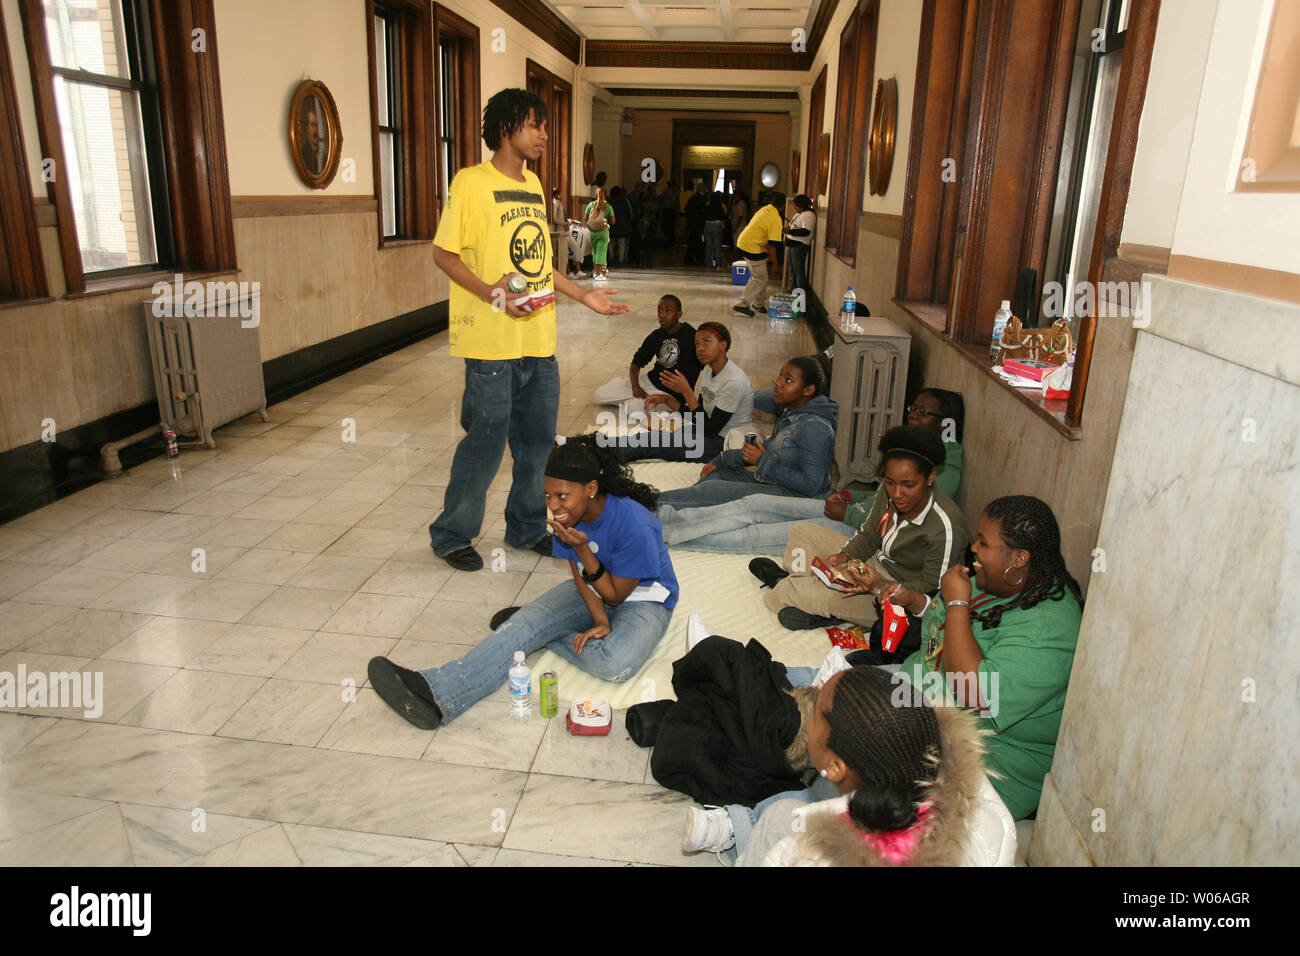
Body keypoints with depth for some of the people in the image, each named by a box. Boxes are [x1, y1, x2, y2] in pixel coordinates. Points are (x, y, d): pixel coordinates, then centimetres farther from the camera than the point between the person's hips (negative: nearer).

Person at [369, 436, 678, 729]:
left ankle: (541, 632, -11)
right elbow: (581, 577, -5)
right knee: (527, 622, -21)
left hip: (644, 599, -5)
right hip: (591, 589, 5)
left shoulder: (635, 526, -31)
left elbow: (615, 596, -20)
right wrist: (599, 621, -22)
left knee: (614, 662, -36)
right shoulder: (569, 515, -12)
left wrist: (582, 548, -30)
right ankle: (436, 692, -36)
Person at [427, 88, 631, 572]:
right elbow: (443, 253, -7)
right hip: (493, 342, -7)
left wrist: (582, 295, 17)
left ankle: (527, 528, 30)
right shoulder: (472, 182, -6)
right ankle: (451, 535, 19)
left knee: (537, 440, 12)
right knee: (486, 442, -1)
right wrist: (490, 291, -21)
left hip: (539, 339, 7)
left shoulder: (534, 185, 16)